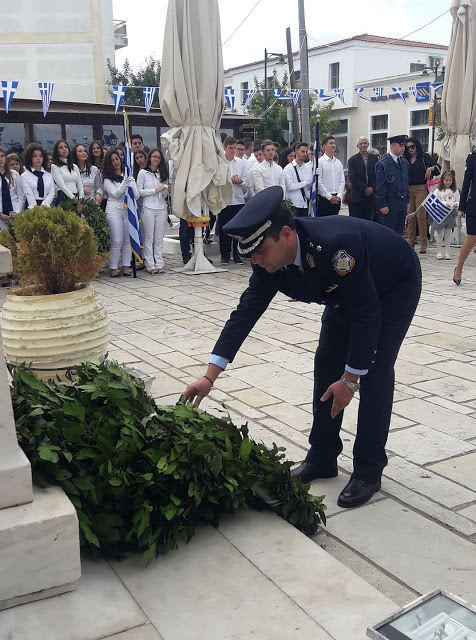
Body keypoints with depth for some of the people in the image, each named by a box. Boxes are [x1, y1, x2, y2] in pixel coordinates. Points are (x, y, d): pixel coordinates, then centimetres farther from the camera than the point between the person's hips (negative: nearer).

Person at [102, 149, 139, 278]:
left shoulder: (128, 176, 15)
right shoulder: (108, 179, 5)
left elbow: (137, 196, 10)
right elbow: (115, 194, -6)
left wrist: (131, 184, -8)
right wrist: (124, 184, -19)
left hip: (128, 210, 4)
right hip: (114, 211, -4)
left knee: (128, 241, 0)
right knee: (117, 241, -10)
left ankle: (126, 268, 4)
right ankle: (113, 269, -6)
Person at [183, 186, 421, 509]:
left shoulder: (335, 244, -43)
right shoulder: (270, 261, -22)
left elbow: (367, 314, -35)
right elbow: (245, 313, -17)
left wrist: (350, 379, -27)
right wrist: (209, 377, -21)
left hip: (394, 287, -6)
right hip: (345, 293, 7)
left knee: (375, 371, -14)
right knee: (327, 365, 3)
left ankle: (369, 470, 0)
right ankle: (323, 457, 17)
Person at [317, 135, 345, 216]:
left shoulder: (338, 163, 12)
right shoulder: (320, 162, -5)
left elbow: (342, 181, 11)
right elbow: (318, 182, -11)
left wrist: (339, 196, -3)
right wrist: (329, 197, -12)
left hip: (336, 199, 5)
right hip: (324, 198, -5)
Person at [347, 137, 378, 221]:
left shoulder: (374, 159, 11)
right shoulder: (352, 160, 1)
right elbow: (353, 178, -7)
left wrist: (372, 188, -8)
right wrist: (365, 189, -13)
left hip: (372, 194, 3)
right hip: (358, 196, -3)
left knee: (370, 220, 4)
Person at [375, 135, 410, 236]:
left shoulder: (404, 163, 12)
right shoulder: (382, 164, -9)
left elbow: (406, 183, 18)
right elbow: (379, 186, -11)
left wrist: (407, 201, 14)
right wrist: (382, 205, -14)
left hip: (403, 202, 7)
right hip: (390, 203, -7)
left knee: (399, 232, 10)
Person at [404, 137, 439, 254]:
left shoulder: (424, 157, 3)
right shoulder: (405, 160, 14)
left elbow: (437, 166, -6)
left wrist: (431, 168, -27)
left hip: (421, 189, -4)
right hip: (408, 190, 4)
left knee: (421, 216, -8)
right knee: (410, 217, 5)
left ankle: (423, 244, -5)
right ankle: (411, 241, 13)